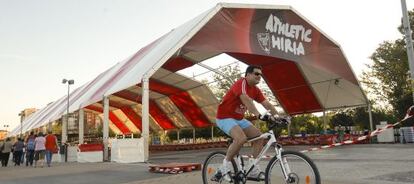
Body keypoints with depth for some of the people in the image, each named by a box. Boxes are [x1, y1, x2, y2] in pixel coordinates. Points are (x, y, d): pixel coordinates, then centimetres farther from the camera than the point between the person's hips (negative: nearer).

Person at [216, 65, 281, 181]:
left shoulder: (256, 90, 4)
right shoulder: (241, 83, -21)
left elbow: (267, 104, 0)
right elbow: (246, 100, -38)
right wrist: (259, 115, -49)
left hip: (239, 118, 9)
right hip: (225, 117, -8)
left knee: (259, 135, -4)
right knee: (241, 138, -31)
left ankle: (253, 169, 4)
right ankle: (226, 164, -9)